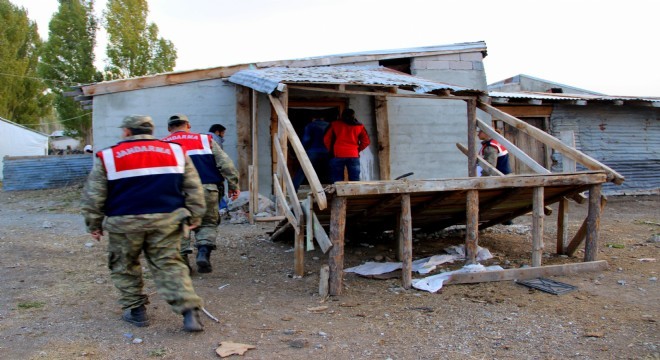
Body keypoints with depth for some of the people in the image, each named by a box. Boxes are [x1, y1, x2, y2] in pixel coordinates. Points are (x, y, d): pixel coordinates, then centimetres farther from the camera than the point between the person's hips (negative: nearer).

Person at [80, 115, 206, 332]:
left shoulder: (107, 157, 4)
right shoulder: (175, 151, 8)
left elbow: (93, 196, 5)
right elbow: (193, 188, 8)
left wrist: (94, 224, 14)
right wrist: (194, 216, 14)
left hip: (125, 222, -1)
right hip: (166, 220, 2)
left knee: (124, 266, 18)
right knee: (169, 265, 8)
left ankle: (135, 310, 23)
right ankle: (189, 310, -5)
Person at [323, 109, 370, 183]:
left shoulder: (334, 124, 8)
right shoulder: (359, 126, 10)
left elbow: (326, 139, 5)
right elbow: (366, 141, 5)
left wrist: (331, 150, 16)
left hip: (337, 155, -1)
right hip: (353, 155, 1)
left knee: (337, 181, 1)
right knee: (355, 181, 3)